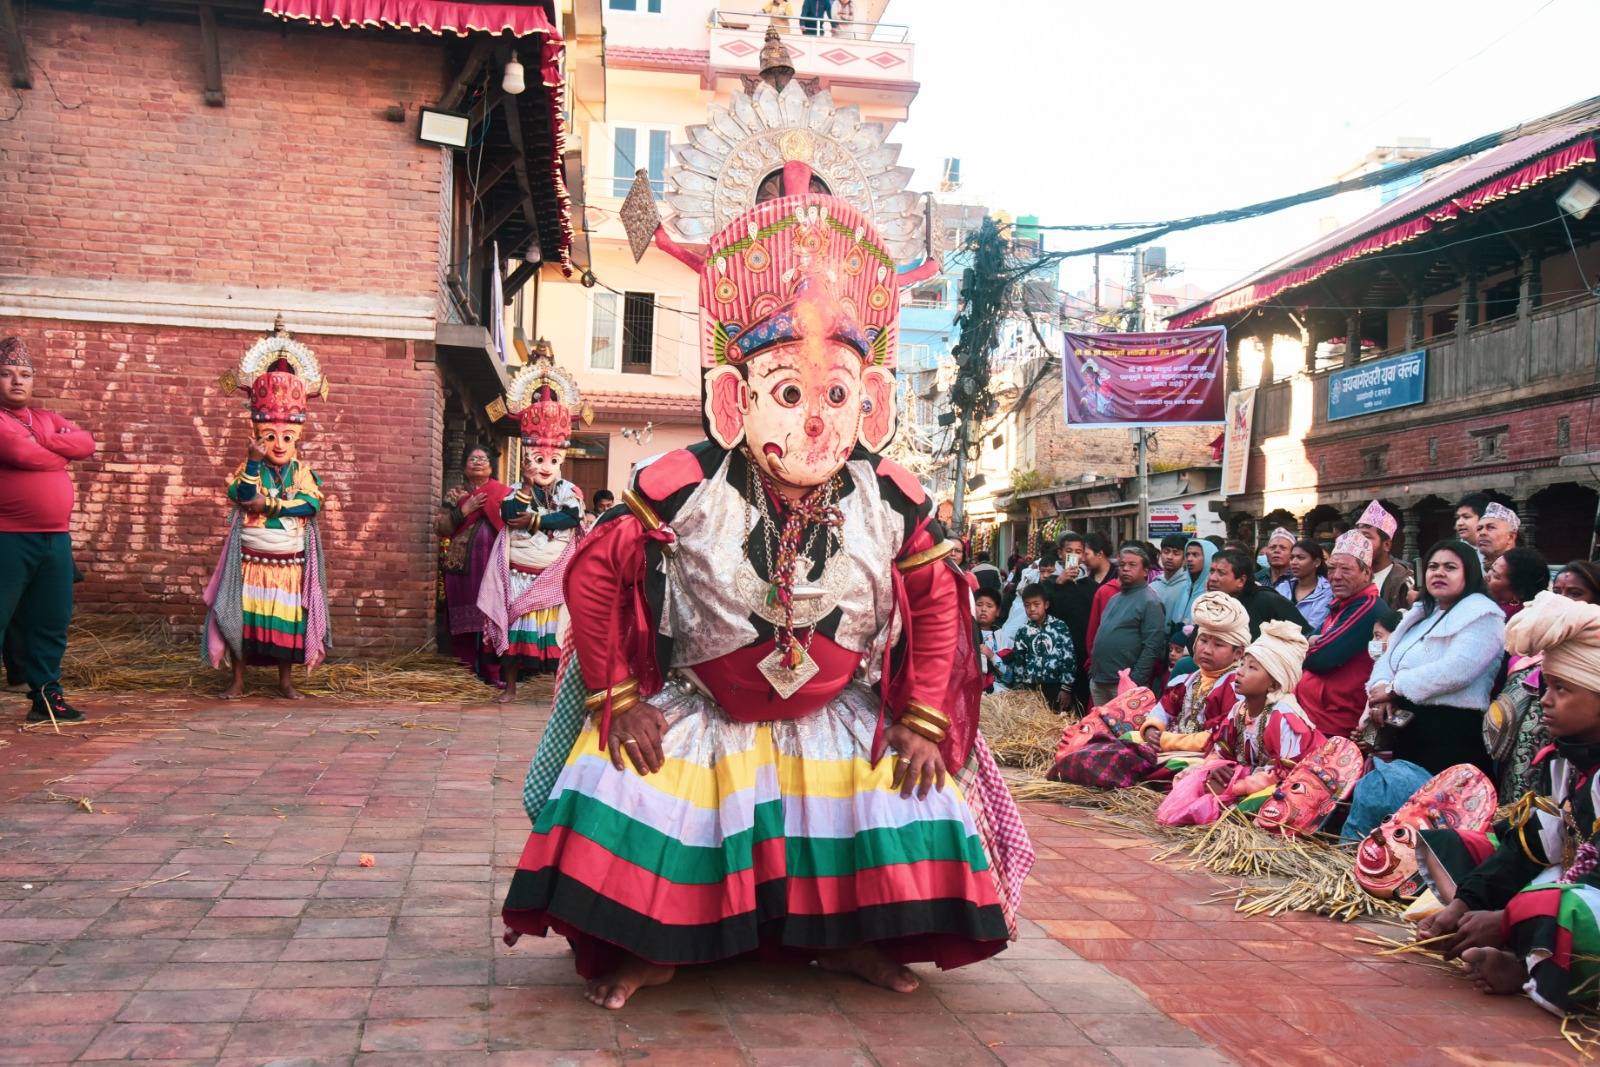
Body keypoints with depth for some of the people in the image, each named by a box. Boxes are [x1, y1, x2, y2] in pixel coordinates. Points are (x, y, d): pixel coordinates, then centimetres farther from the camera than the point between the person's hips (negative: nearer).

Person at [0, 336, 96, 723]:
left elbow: (86, 443, 4)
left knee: (50, 622, 11)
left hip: (56, 539, 7)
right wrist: (59, 453, -1)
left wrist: (43, 441, -9)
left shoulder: (47, 418, 18)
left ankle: (46, 695, 20)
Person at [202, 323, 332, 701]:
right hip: (251, 559, -1)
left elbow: (312, 503, -15)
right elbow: (242, 495, -18)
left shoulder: (303, 472, 3)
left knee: (288, 619, 5)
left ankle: (286, 680, 16)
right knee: (243, 615, 0)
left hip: (290, 561, 1)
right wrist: (253, 462, -23)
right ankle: (238, 681, 11)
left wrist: (268, 505, -16)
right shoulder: (248, 468, 2)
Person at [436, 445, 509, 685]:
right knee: (465, 619, 0)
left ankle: (493, 674, 2)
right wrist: (463, 510, -6)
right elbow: (440, 528, 3)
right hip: (463, 566, 1)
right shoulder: (455, 495, 12)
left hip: (496, 565, -1)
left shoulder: (504, 493, 10)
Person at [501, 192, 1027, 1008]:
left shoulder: (889, 502, -15)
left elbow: (937, 603, -2)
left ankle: (852, 938, 16)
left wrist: (922, 720, -7)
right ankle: (647, 948, 9)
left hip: (839, 716, 2)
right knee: (627, 781, -16)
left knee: (911, 791, -10)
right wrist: (618, 698, -13)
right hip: (699, 707, -1)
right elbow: (594, 572, -14)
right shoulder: (684, 488, -23)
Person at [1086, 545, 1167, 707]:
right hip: (1098, 681, 8)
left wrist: (1135, 682, -19)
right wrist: (1093, 670, 14)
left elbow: (1153, 647, -16)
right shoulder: (1114, 598, 17)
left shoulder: (1150, 601, -8)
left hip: (1125, 684, -8)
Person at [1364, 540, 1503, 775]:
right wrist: (1380, 689, -10)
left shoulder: (1481, 614, -8)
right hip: (1406, 728, 8)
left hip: (1453, 732, -8)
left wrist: (1394, 688, -16)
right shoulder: (1420, 612, 20)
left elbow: (1457, 669, -23)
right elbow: (1388, 659, 14)